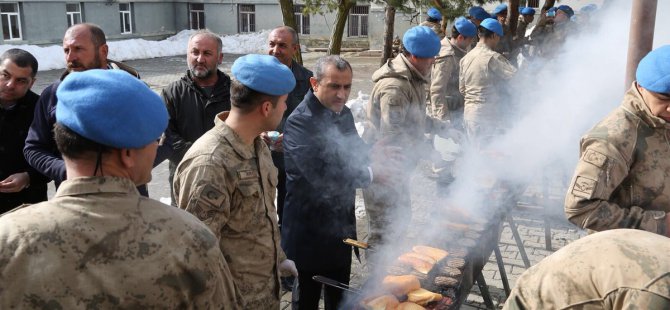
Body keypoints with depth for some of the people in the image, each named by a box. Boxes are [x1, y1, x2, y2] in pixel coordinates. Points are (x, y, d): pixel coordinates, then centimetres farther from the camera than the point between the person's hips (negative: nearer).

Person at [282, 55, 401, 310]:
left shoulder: (343, 112, 4)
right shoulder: (300, 121, -22)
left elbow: (352, 149, 15)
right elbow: (319, 174, -31)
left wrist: (372, 155, -9)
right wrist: (370, 174, -25)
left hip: (341, 223, 8)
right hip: (310, 229, -7)